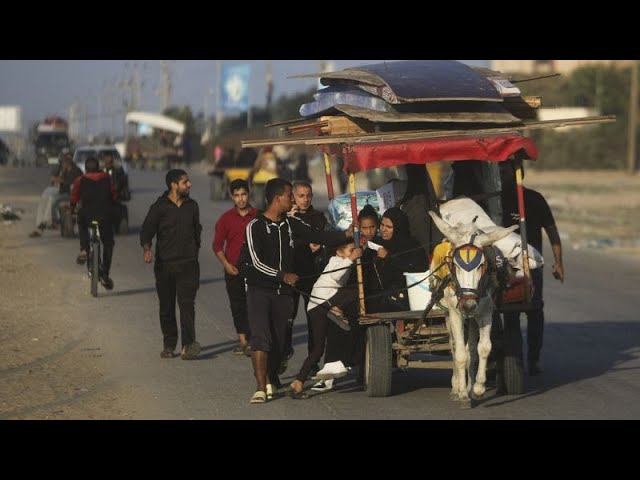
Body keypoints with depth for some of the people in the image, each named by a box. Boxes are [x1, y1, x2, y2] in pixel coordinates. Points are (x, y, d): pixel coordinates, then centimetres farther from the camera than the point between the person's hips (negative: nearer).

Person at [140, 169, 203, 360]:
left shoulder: (192, 205, 11)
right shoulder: (159, 207, -1)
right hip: (165, 264, -1)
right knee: (166, 307, 7)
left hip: (188, 264, 1)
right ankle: (169, 345, 18)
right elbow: (147, 230, -7)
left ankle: (188, 345, -23)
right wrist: (147, 249, -26)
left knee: (187, 303, -14)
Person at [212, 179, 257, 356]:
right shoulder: (226, 218, 4)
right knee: (237, 305, 5)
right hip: (233, 269, 1)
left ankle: (251, 342, -8)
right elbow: (217, 245, 7)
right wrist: (226, 264, -5)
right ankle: (242, 340, 14)